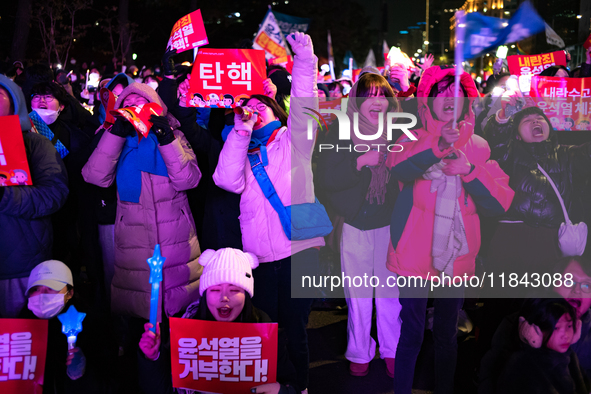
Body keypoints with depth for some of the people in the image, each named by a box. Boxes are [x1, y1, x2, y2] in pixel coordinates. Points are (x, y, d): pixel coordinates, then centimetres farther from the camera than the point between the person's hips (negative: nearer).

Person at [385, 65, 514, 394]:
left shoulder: (479, 148, 6)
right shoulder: (414, 140, -1)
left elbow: (500, 204, -3)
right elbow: (399, 170, -25)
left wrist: (469, 170, -15)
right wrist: (439, 145, -36)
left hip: (457, 257, 3)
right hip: (415, 254, -3)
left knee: (447, 335, 16)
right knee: (412, 334, 0)